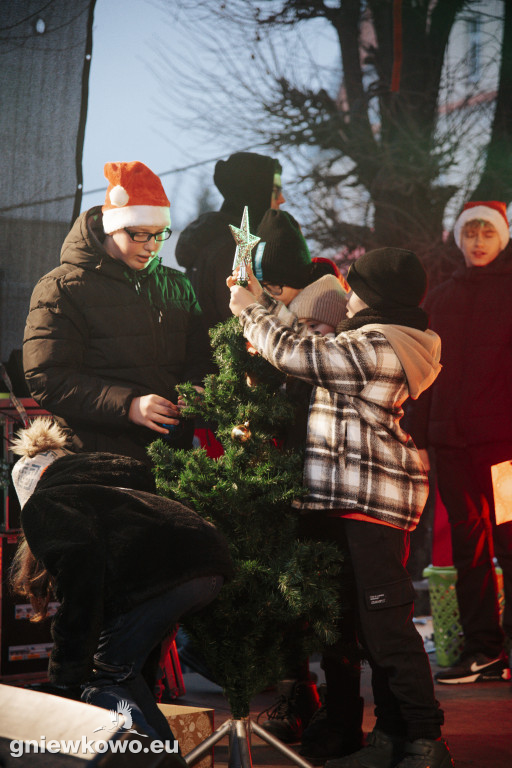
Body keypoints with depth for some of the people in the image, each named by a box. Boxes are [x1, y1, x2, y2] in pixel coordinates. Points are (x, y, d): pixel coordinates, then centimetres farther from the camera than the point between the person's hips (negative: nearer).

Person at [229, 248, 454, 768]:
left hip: (372, 500, -11)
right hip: (358, 497, 11)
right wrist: (262, 303, 25)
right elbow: (316, 351, 25)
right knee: (376, 623, 13)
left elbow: (292, 353, -14)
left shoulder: (373, 348, -16)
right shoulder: (383, 344, 16)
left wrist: (251, 310, 2)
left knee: (385, 622, -10)